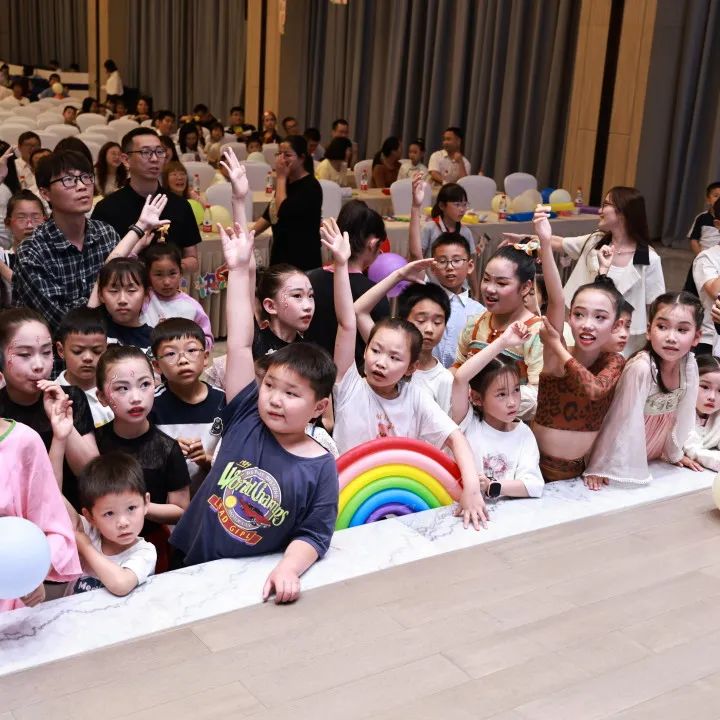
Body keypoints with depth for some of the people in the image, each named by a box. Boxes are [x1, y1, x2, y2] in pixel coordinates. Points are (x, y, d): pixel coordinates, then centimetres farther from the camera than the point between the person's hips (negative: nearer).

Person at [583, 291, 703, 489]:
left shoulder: (690, 365, -16)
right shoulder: (640, 368, -33)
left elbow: (683, 413, -1)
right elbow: (625, 420, -29)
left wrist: (675, 453, 9)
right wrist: (601, 468, -25)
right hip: (628, 450, -5)